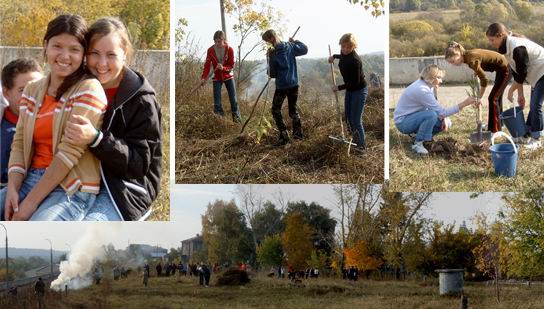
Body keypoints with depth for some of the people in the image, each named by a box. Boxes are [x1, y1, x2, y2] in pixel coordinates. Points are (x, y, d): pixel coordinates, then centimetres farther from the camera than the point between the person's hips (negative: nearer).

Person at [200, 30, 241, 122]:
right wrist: (203, 77, -24)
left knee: (233, 99, 1)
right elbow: (207, 65, -12)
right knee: (217, 101, -5)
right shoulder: (210, 50, -11)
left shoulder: (229, 49, -14)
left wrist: (223, 68, -31)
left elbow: (231, 66, -10)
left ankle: (236, 117, 9)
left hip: (228, 77, -1)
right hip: (217, 78, 1)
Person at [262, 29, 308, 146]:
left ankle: (284, 136, -2)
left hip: (281, 86, -5)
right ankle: (298, 133, 20)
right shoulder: (290, 46, -2)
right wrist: (294, 41, 20)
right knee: (293, 108, 20)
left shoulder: (273, 54, -14)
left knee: (276, 110, 7)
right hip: (294, 84, 5)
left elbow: (272, 74, -7)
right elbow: (304, 49, 13)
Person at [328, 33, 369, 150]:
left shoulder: (355, 60, -32)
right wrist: (334, 56, 13)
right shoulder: (344, 53, -6)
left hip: (359, 91, -9)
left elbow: (355, 82, -27)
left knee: (356, 120, -5)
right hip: (349, 89, 9)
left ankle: (362, 146, 8)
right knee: (348, 117, 16)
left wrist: (339, 88, -20)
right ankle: (355, 140, 32)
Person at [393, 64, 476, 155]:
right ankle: (417, 144, -19)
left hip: (415, 118, 9)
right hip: (403, 121, -9)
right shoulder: (422, 90, -29)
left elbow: (437, 107, 8)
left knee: (447, 123, 0)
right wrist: (464, 104, -29)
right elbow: (441, 111, -28)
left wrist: (444, 118, -13)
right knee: (431, 114, -34)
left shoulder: (429, 86, 1)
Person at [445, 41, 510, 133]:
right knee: (497, 97, 21)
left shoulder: (471, 59, -28)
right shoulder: (468, 56, -2)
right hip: (501, 69, 10)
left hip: (505, 70, -10)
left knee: (493, 98, -8)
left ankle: (495, 130, -3)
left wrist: (479, 98, -19)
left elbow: (484, 80, -26)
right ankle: (499, 124, 37)